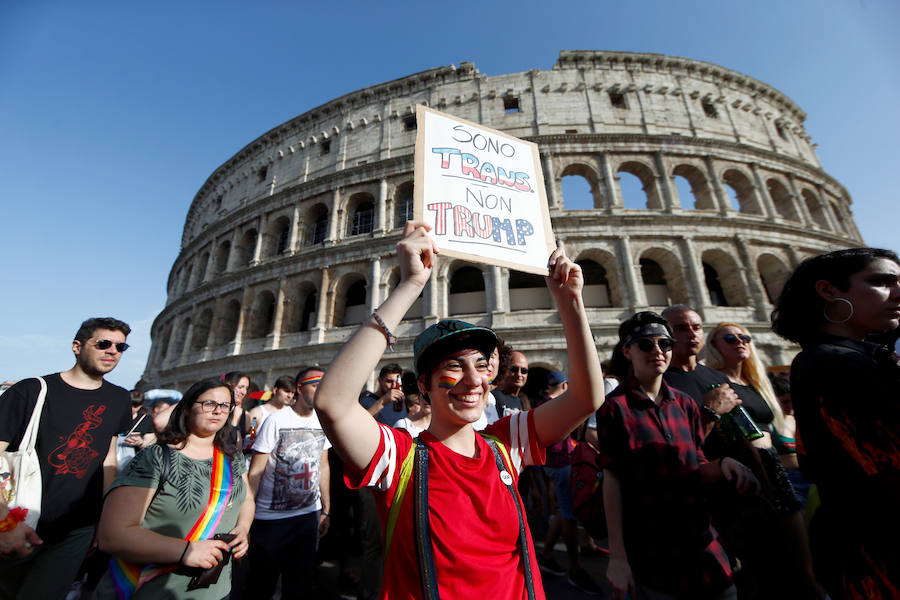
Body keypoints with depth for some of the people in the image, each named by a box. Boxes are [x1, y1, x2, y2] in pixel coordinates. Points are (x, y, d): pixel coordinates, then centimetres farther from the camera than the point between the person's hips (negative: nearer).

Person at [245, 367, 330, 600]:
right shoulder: (277, 420, -14)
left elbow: (323, 467, 8)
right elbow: (255, 472, -11)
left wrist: (326, 510, 10)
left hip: (309, 514, 5)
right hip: (271, 517, -4)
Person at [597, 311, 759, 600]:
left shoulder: (685, 404, 3)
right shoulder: (615, 407, -12)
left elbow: (695, 471, 7)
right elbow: (612, 481, -13)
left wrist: (722, 464, -14)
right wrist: (617, 556, -13)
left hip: (700, 541, 5)